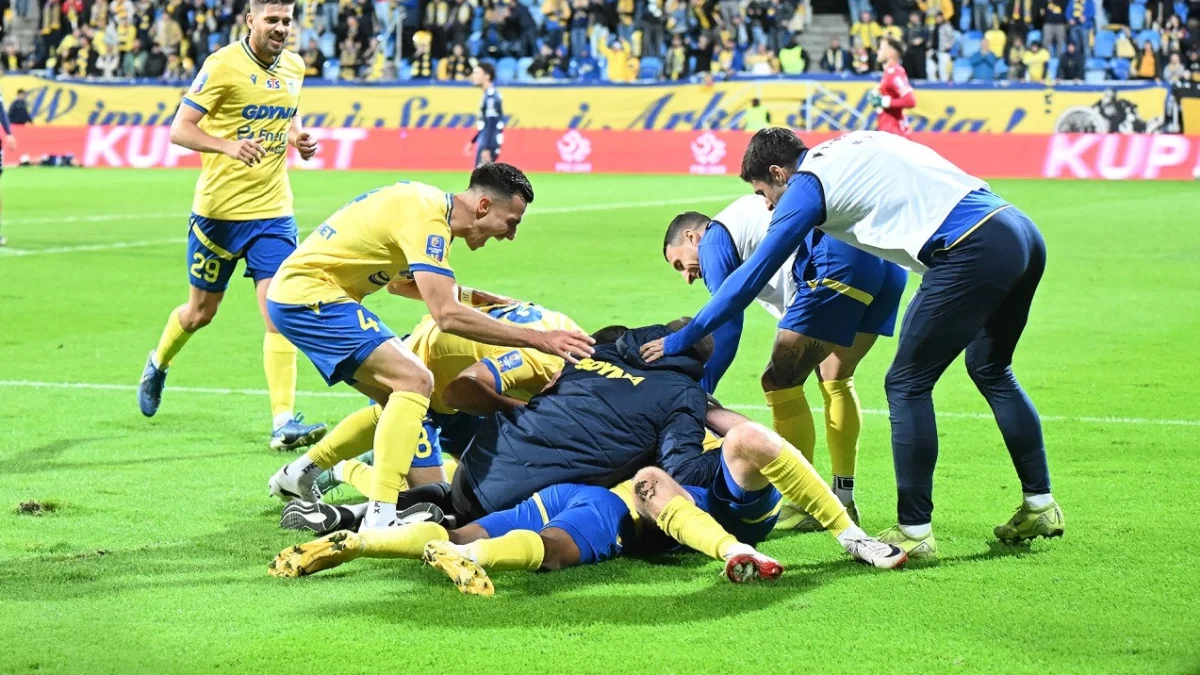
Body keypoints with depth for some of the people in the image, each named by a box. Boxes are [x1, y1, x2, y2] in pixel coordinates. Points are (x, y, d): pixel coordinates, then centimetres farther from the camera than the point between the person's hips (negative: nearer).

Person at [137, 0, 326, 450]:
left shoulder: (293, 67, 5)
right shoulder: (223, 66, -13)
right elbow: (179, 129, -14)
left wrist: (297, 136, 2)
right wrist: (228, 145, -31)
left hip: (273, 209, 3)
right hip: (220, 208, -3)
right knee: (200, 311, 13)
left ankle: (283, 422, -12)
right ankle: (157, 365, 45)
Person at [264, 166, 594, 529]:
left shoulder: (428, 202, 9)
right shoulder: (427, 217, -20)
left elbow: (399, 281, 24)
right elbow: (447, 315, -29)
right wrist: (536, 338, -28)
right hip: (308, 296, -10)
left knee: (398, 397, 14)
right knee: (414, 381, -20)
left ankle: (298, 476, 26)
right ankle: (380, 518, -28)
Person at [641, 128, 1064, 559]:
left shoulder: (807, 186, 1)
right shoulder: (847, 148, 23)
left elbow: (753, 276, 2)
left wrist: (682, 340, 9)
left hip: (974, 252, -9)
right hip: (1023, 232, 9)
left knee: (907, 386, 3)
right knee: (990, 371, 25)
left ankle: (914, 533, 4)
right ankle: (1040, 507, 30)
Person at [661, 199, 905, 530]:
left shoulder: (715, 238, 12)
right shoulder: (750, 220, 37)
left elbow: (726, 326, 1)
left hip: (840, 261, -10)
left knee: (780, 381, 1)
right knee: (836, 379, 24)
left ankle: (804, 506, 4)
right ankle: (844, 502, 27)